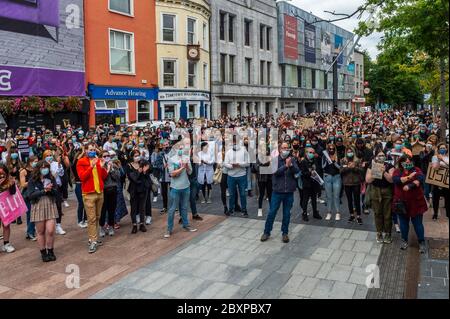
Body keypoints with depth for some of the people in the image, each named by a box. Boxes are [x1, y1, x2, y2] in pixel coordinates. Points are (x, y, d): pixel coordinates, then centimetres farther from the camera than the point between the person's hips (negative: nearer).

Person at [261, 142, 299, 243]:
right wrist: (285, 166, -28)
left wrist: (291, 165, -27)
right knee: (272, 212, 4)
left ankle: (285, 233, 23)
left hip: (289, 191, 2)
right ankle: (267, 232, 18)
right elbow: (276, 172, -16)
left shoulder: (292, 160, 3)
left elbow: (297, 171, -9)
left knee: (287, 213, 10)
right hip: (277, 190, -1)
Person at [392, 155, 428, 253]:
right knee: (404, 222, 14)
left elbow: (421, 178, -18)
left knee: (418, 223, 7)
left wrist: (409, 186, -27)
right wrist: (409, 177, -20)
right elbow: (396, 180, -19)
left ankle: (422, 242, 22)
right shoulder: (397, 171, 1)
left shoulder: (416, 170, 1)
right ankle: (404, 240, 30)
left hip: (416, 202, -1)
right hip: (402, 202, 1)